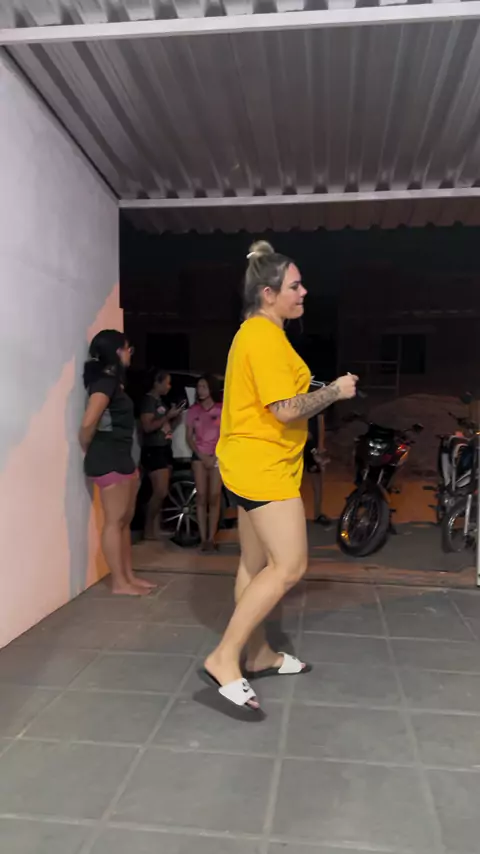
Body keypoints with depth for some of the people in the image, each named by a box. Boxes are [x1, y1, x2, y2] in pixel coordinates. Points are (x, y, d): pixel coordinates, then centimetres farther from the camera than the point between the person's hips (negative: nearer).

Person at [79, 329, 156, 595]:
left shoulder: (112, 381, 17)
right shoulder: (104, 382, -14)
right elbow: (88, 423, -25)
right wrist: (89, 451, -9)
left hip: (121, 458, 10)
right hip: (108, 459, -10)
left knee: (125, 520, 14)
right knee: (114, 521, -3)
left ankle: (129, 576, 23)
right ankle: (119, 582, 6)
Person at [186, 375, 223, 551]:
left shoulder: (222, 409, 0)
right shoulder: (193, 410, 6)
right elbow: (189, 436, 6)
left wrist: (214, 456, -8)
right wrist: (202, 456, -5)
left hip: (217, 456, -1)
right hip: (199, 456, 1)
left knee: (214, 497, -5)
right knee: (201, 496, -5)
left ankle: (211, 537, -2)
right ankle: (203, 538, -4)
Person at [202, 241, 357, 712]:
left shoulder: (255, 333, 17)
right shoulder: (265, 337, -17)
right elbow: (287, 409, -22)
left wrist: (322, 395, 15)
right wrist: (335, 391, -8)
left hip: (254, 464, 11)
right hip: (263, 465, -11)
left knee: (257, 563, 16)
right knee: (290, 566, -10)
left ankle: (258, 655, 28)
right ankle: (224, 659, -5)